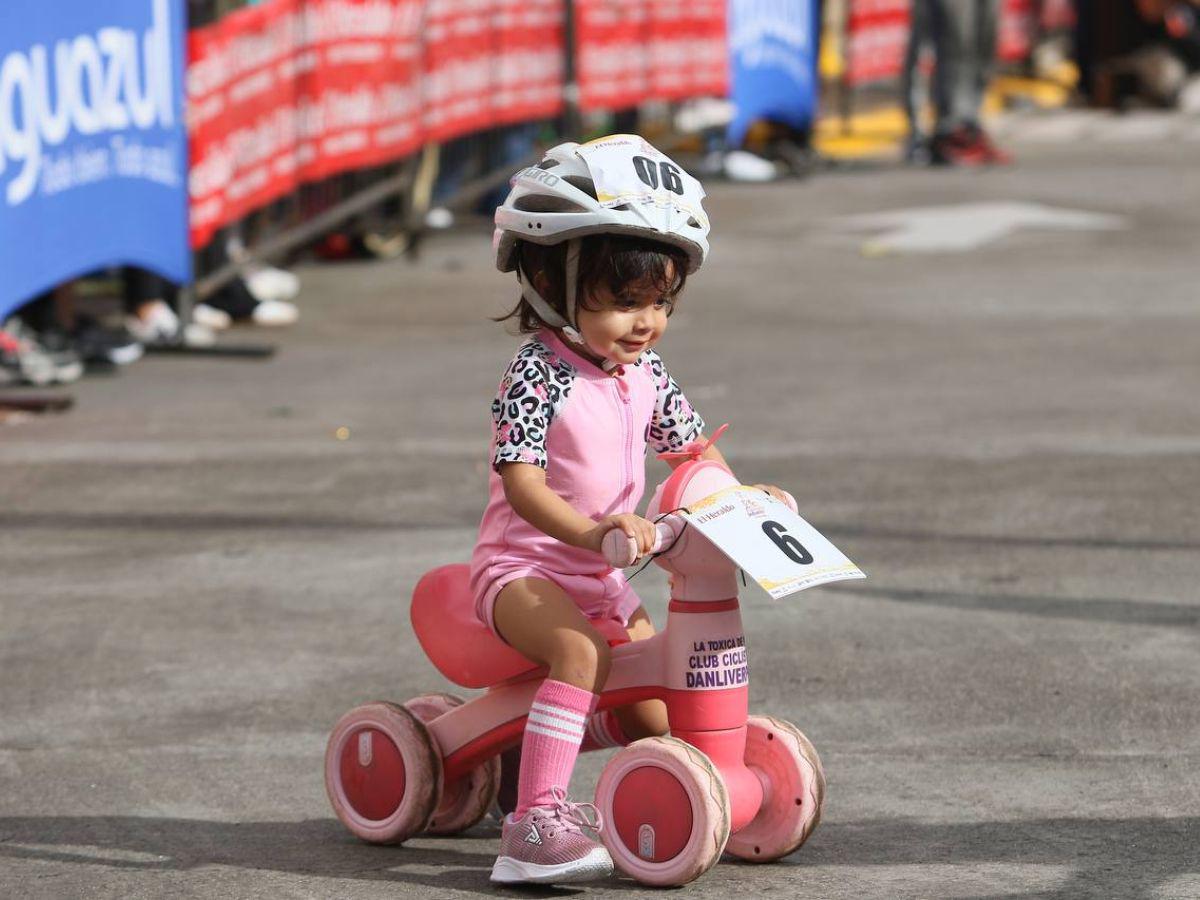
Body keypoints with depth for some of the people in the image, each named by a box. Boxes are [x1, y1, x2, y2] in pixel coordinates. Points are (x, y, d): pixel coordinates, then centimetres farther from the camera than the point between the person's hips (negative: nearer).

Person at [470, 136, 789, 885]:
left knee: (654, 712, 9)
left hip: (602, 576, 8)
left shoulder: (644, 372, 4)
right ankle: (537, 822, -39)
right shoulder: (540, 374, -20)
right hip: (525, 565, -8)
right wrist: (589, 531, -44)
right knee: (581, 652, -36)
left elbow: (689, 442, 18)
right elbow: (521, 479, -29)